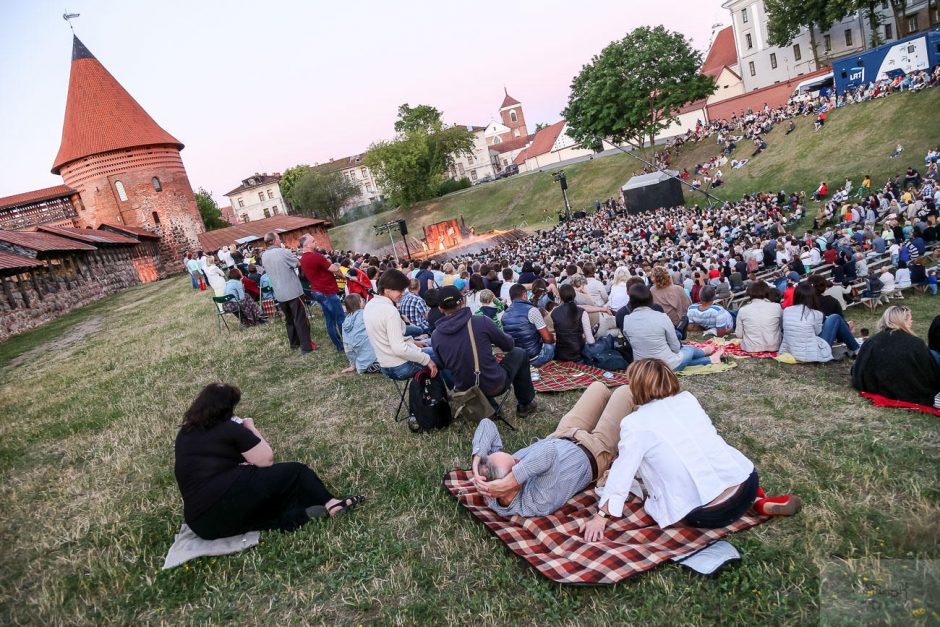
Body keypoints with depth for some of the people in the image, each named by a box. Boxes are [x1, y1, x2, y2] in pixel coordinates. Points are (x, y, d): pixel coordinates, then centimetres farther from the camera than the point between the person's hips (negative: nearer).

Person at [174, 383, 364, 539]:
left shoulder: (185, 434, 15)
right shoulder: (229, 429, -4)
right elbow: (267, 460, 3)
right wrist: (251, 428, 13)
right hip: (226, 504, -7)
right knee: (294, 471, 6)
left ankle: (298, 515, -3)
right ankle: (328, 505, 16)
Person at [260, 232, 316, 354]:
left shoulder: (264, 256, 3)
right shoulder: (283, 252, -16)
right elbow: (299, 264, -5)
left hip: (279, 293, 6)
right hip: (293, 291, -6)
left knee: (289, 319, 19)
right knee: (300, 319, 1)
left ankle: (294, 343, 28)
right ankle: (306, 346, 4)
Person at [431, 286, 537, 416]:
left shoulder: (435, 336, -10)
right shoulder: (481, 321, -19)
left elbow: (443, 365, 7)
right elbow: (509, 345, -3)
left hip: (464, 390, 4)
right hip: (495, 386, -4)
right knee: (519, 353, 23)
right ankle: (525, 404, 32)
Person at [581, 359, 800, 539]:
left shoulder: (635, 423, -6)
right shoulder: (688, 399, 8)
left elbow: (622, 473, -7)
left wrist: (601, 517, 0)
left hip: (708, 515, -7)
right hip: (747, 481, 7)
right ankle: (757, 500, 13)